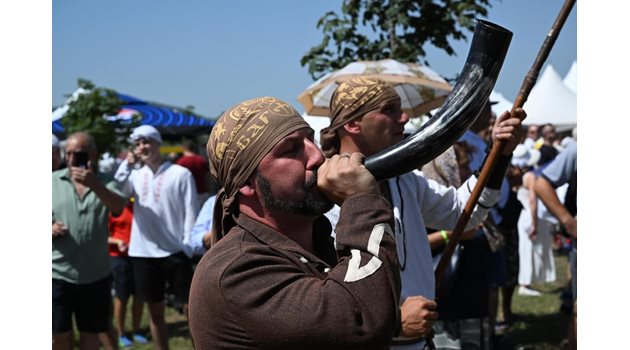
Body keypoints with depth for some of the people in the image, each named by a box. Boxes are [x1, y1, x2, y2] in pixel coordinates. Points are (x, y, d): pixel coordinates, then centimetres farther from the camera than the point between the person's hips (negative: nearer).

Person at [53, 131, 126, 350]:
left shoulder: (105, 183, 1)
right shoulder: (53, 181, 2)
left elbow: (119, 207, -20)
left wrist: (94, 185, -37)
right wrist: (50, 229, -17)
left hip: (96, 274, 1)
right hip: (58, 273, -1)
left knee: (91, 332, 12)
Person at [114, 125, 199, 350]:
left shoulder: (181, 174, -3)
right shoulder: (135, 175, 9)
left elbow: (191, 214, -4)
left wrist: (187, 248, -9)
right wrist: (126, 165, -13)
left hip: (175, 252, -4)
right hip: (144, 253, 4)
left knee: (191, 308, 1)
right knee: (155, 312, 13)